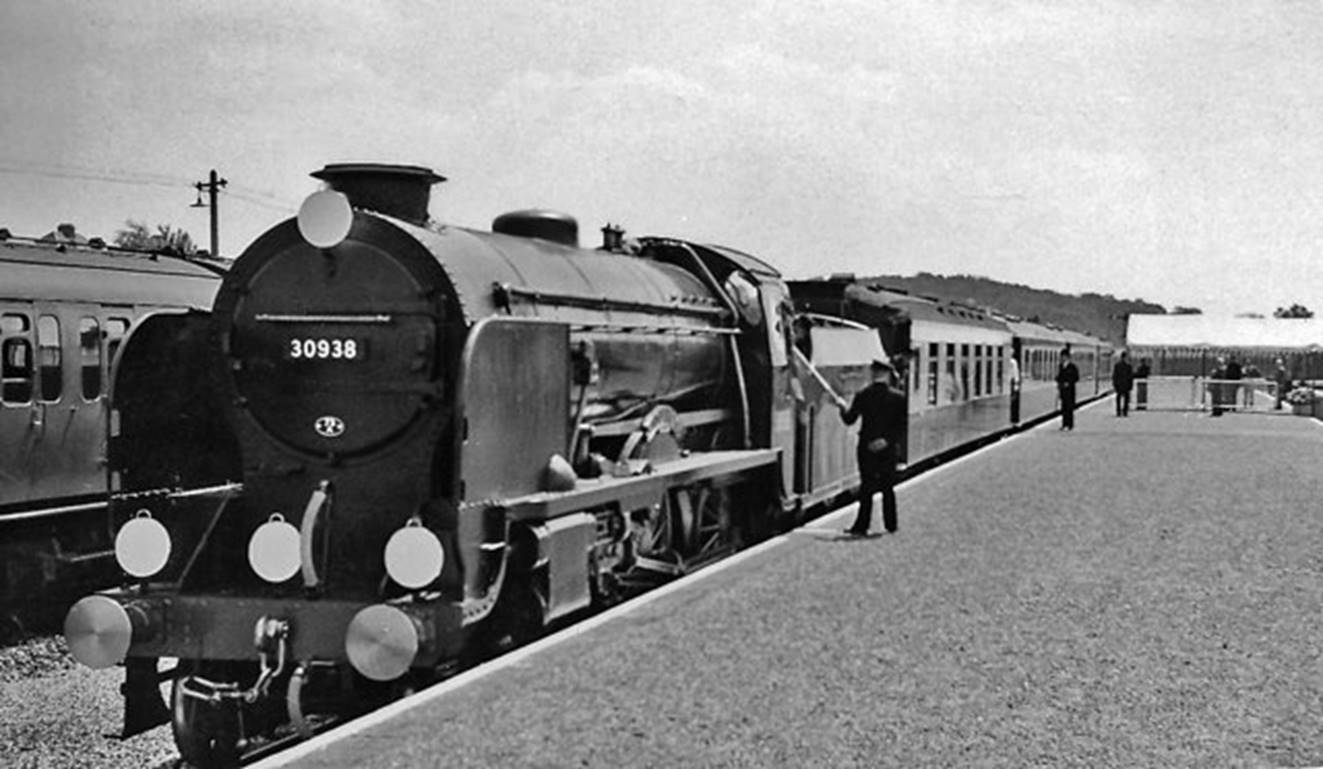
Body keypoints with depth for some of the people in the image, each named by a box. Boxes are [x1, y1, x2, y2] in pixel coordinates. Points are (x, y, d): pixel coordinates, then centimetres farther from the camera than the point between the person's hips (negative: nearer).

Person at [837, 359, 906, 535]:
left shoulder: (862, 396, -7)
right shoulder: (898, 397, -6)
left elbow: (849, 420, -2)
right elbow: (902, 426, -10)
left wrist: (842, 406, 15)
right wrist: (888, 439, -9)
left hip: (866, 448, 0)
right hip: (889, 449, 0)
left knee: (866, 487, 6)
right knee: (888, 487, 11)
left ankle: (862, 526, 4)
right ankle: (890, 524, 16)